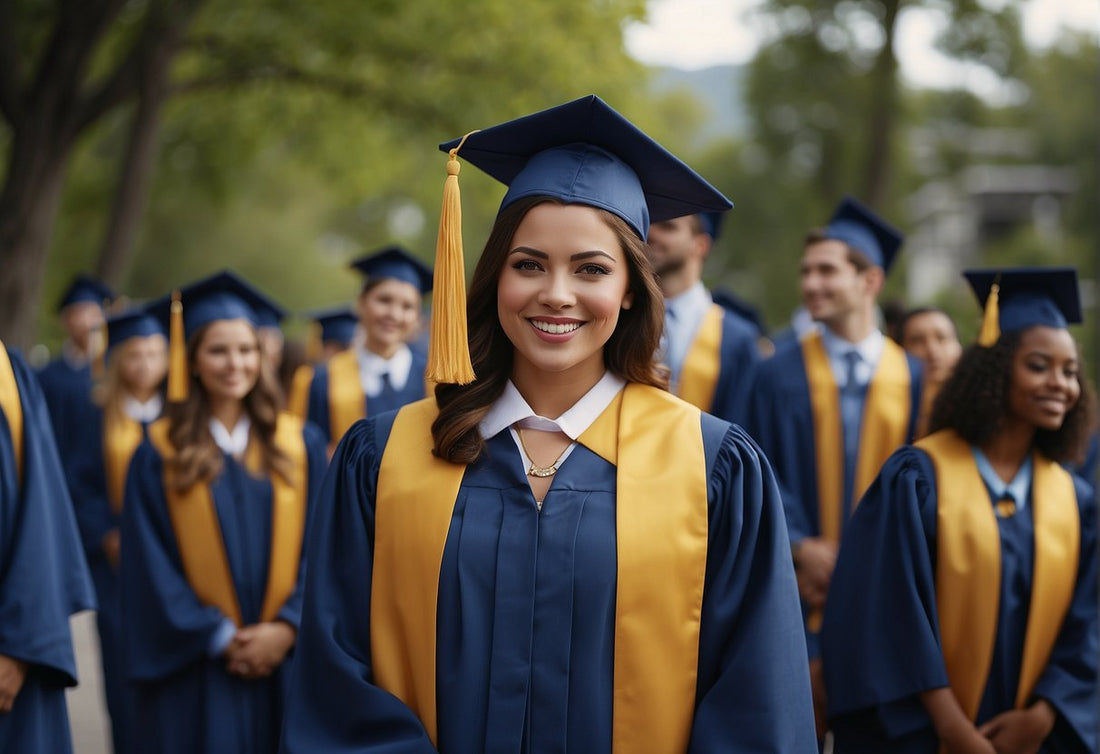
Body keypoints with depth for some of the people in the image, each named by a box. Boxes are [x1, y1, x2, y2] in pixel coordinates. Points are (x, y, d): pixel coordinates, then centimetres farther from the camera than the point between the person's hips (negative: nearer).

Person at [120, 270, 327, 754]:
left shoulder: (300, 445, 7)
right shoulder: (160, 454, 1)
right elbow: (152, 564, -3)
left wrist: (286, 628, -10)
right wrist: (219, 638, -9)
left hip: (286, 664, 2)